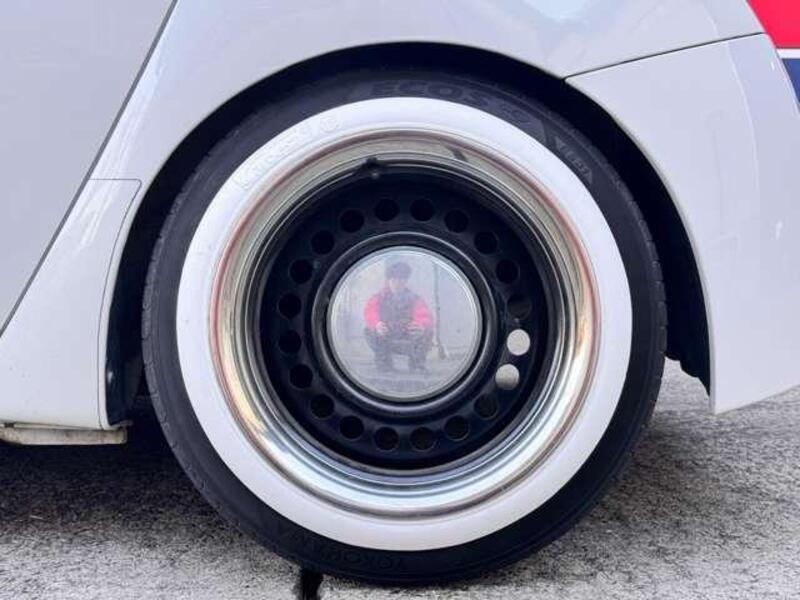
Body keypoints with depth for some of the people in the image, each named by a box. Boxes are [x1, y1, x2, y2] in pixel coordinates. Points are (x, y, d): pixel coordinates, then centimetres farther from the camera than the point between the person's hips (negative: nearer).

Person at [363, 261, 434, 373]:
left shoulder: (414, 299, -6)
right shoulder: (379, 298, -3)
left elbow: (425, 317, -22)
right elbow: (370, 312, -21)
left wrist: (421, 325, -48)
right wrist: (377, 324, -45)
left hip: (409, 344, -1)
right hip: (388, 341, 1)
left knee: (427, 332, -28)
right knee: (369, 331, -25)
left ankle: (417, 364, -4)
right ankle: (384, 361, -3)